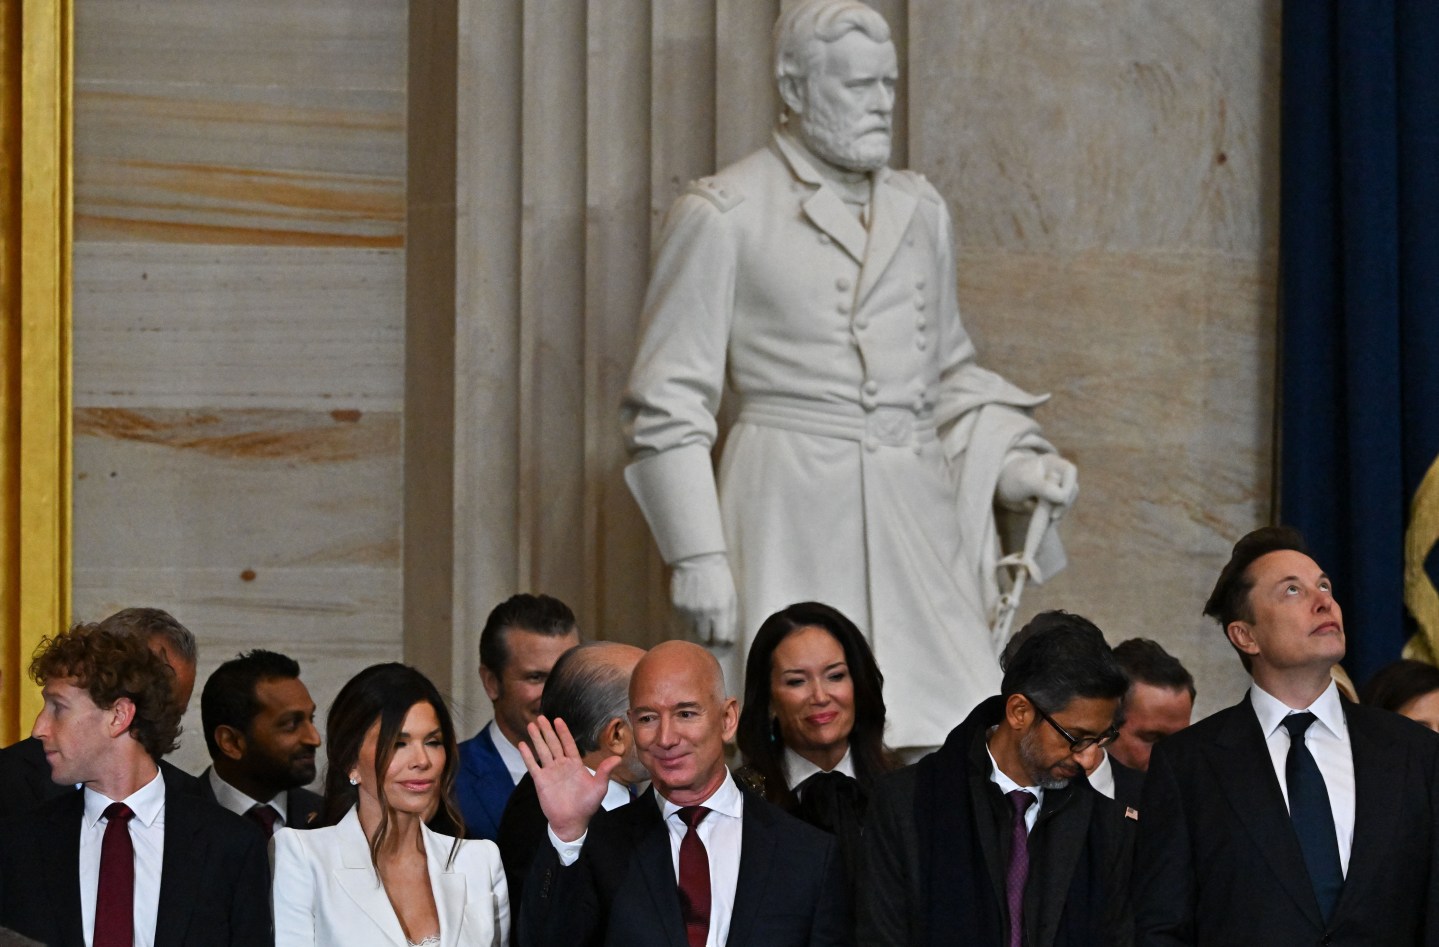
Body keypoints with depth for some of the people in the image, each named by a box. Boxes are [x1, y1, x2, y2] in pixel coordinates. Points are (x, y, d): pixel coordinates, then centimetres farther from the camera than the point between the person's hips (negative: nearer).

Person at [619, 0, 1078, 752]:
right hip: (793, 516, -5)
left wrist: (1015, 464, 8)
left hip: (914, 514, 5)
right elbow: (669, 401, -1)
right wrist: (696, 554, -8)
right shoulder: (723, 215, 0)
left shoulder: (921, 211, 17)